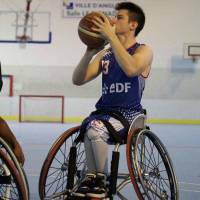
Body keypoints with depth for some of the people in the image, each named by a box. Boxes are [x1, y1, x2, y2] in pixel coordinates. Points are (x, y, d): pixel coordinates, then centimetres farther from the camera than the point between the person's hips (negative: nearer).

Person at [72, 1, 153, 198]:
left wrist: (111, 36, -22)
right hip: (104, 111, 4)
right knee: (90, 128, -30)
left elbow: (131, 69, -23)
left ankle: (100, 178, -12)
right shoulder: (104, 53, 16)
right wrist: (90, 52, -7)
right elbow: (78, 79, 7)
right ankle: (92, 178, -15)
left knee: (95, 130, -32)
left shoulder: (144, 51, 1)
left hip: (129, 114, -4)